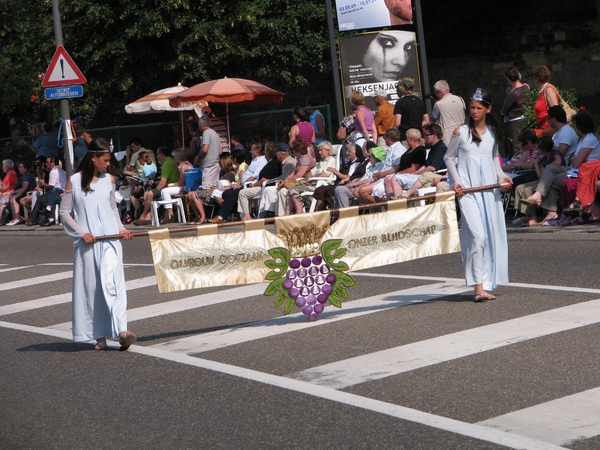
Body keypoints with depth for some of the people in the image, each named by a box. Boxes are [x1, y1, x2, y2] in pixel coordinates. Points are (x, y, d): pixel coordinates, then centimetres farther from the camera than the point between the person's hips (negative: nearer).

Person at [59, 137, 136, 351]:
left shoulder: (109, 179, 9)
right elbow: (64, 213, 2)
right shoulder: (74, 181, 0)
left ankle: (121, 330, -21)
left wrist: (121, 228, 4)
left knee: (112, 281, -12)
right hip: (87, 241, -1)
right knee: (91, 286, 2)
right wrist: (81, 233, -9)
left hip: (110, 238, 1)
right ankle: (100, 335, 10)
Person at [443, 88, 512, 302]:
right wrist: (456, 181, -7)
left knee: (492, 235, 5)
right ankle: (478, 286, -15)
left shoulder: (493, 132, 9)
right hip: (468, 188, -4)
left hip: (489, 187, 4)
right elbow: (449, 157, 5)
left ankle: (488, 283, 15)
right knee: (477, 234, -14)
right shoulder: (461, 132, -1)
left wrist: (501, 175, 4)